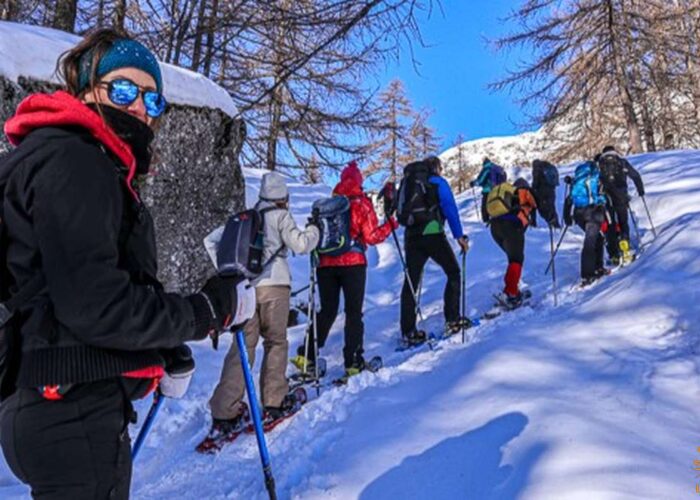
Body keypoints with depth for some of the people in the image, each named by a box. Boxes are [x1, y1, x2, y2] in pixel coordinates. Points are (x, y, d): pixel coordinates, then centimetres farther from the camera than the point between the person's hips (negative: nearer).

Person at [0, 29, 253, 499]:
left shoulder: (93, 165, 16)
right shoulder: (69, 161, -16)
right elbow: (95, 305, -24)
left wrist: (170, 349, 14)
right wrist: (212, 309, -14)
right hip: (74, 413, -10)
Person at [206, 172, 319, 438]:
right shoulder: (281, 216, 0)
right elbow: (299, 244, -4)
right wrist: (313, 230, 13)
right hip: (273, 284, -4)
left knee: (242, 345, 3)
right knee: (276, 342, 11)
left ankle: (224, 414, -2)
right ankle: (273, 402, 14)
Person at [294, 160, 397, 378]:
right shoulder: (361, 203, -2)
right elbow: (371, 237, -5)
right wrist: (391, 224, 8)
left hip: (326, 264, 4)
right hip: (352, 263, -4)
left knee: (327, 311, 14)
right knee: (354, 313, 3)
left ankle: (306, 356, 8)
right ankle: (353, 361, 0)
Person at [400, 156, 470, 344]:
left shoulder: (409, 183, 20)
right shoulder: (438, 182, 3)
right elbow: (450, 209, -6)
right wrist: (459, 235, -7)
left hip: (411, 236, 5)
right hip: (433, 234, -5)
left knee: (411, 281, 5)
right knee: (453, 273, 11)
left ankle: (408, 331, 4)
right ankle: (452, 321, 6)